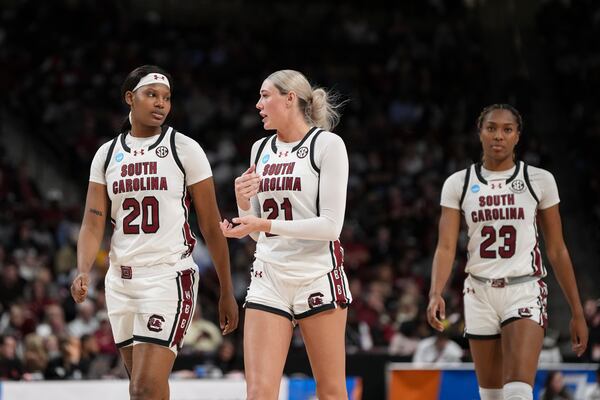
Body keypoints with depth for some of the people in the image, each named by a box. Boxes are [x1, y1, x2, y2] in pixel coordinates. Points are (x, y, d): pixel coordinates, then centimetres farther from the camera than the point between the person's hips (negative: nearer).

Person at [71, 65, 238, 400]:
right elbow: (94, 223, 5)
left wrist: (227, 292, 0)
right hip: (121, 280, 5)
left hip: (169, 277, -5)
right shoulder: (108, 154, 10)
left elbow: (211, 226, 0)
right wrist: (84, 272, -14)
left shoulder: (185, 149, -2)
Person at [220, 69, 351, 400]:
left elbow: (331, 225, -13)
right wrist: (244, 203, -3)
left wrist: (264, 224, -18)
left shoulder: (327, 144, -5)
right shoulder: (261, 149, 13)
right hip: (269, 276, 5)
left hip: (318, 275, -5)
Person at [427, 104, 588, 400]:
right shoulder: (458, 184, 4)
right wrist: (436, 294, -22)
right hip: (480, 293, 3)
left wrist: (577, 312, 5)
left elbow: (557, 250, 6)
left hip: (525, 290, -3)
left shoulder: (539, 180, 2)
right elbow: (446, 246, -3)